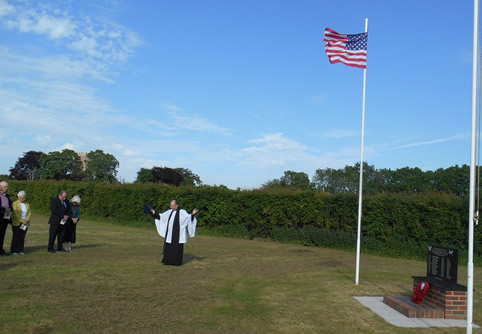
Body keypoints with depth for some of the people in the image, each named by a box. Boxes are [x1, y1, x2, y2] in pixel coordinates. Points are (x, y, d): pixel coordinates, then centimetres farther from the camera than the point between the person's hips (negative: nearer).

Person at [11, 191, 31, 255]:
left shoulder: (27, 204, 11)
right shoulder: (15, 204, -4)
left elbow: (29, 213, 8)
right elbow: (15, 214, -11)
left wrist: (26, 220, -9)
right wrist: (22, 221, -15)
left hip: (25, 224, 4)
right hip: (16, 224, -4)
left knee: (22, 237, 3)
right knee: (15, 237, -4)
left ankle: (20, 250, 8)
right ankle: (13, 251, 2)